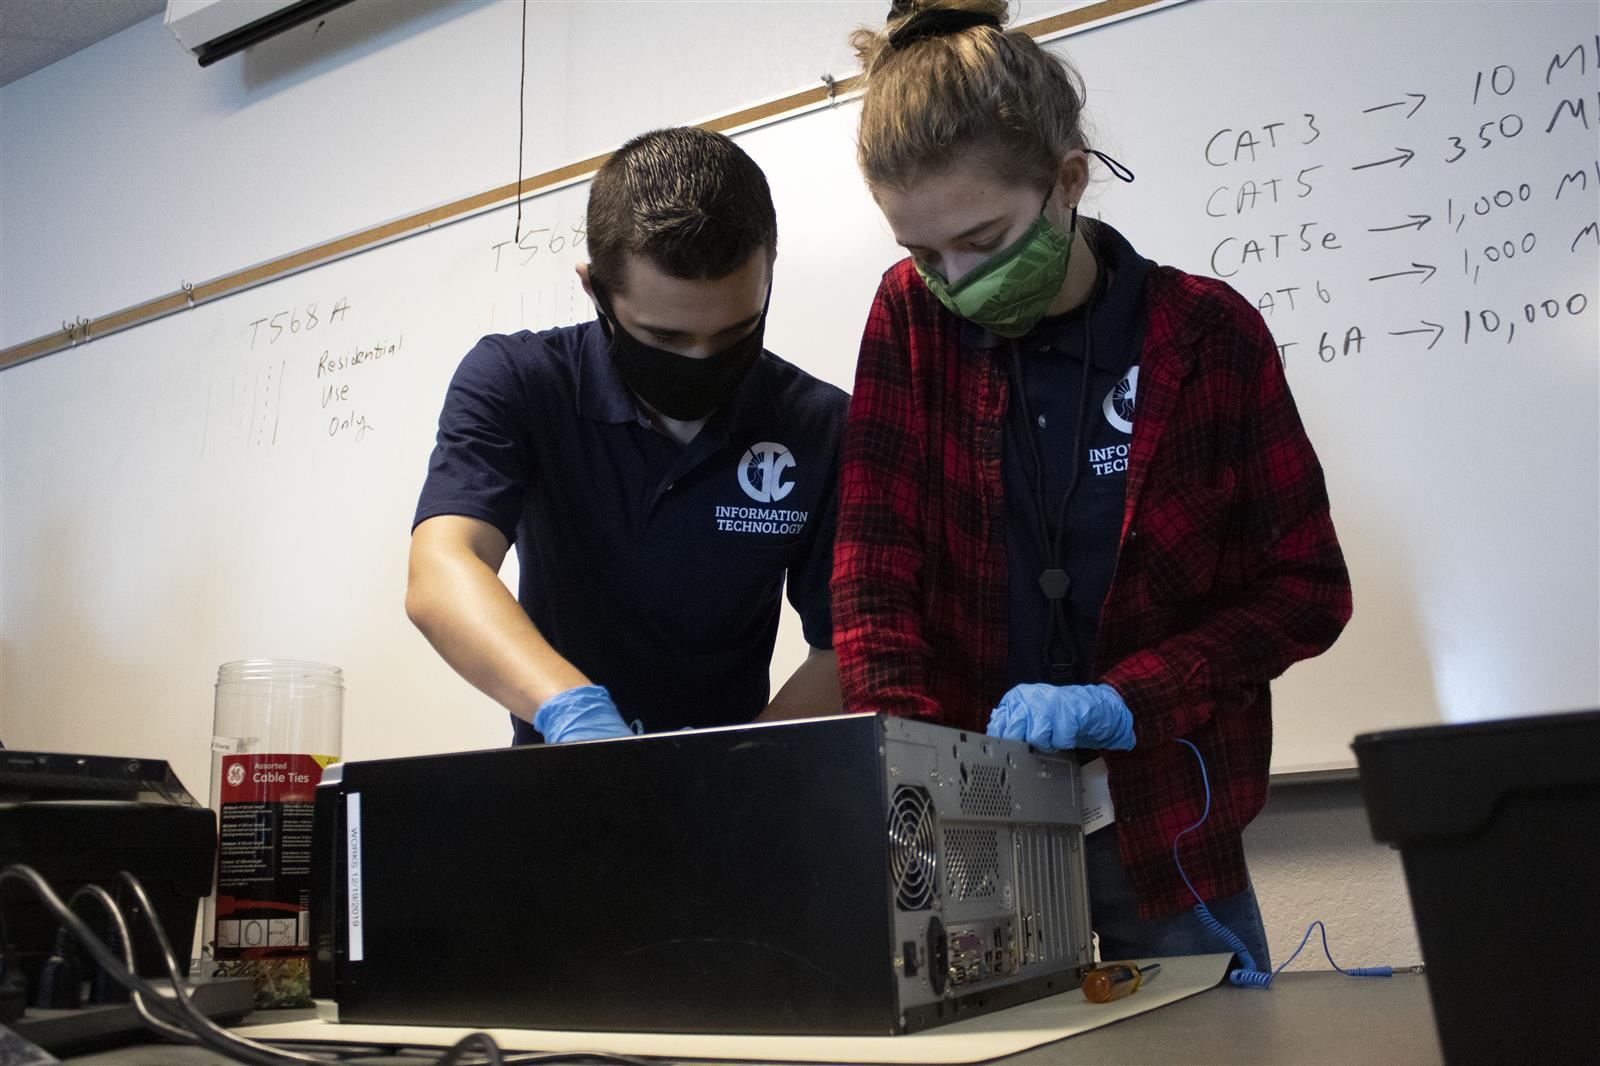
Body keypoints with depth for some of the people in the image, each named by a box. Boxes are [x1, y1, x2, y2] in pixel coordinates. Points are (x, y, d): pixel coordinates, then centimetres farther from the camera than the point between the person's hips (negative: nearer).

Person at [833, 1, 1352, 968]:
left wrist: (1127, 701, -19)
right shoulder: (913, 317, -4)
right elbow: (874, 567, -9)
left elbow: (1309, 587, -5)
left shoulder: (1207, 331, -7)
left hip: (1165, 824, 0)